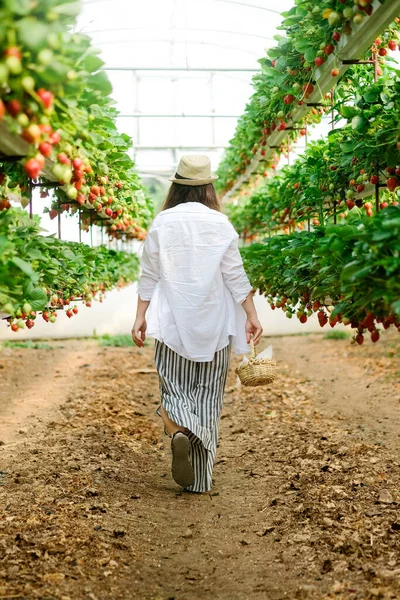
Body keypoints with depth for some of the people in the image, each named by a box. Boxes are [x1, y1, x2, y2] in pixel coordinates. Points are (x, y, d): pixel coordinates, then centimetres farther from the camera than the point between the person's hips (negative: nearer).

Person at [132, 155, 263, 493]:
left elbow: (149, 276, 2)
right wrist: (251, 315, 2)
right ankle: (200, 480, 12)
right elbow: (235, 275, -3)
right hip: (213, 324, 0)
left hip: (172, 323, 0)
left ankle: (178, 433, -23)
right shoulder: (220, 224, -3)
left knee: (173, 387, 10)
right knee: (207, 395, 8)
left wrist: (140, 317, 7)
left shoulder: (161, 223, 0)